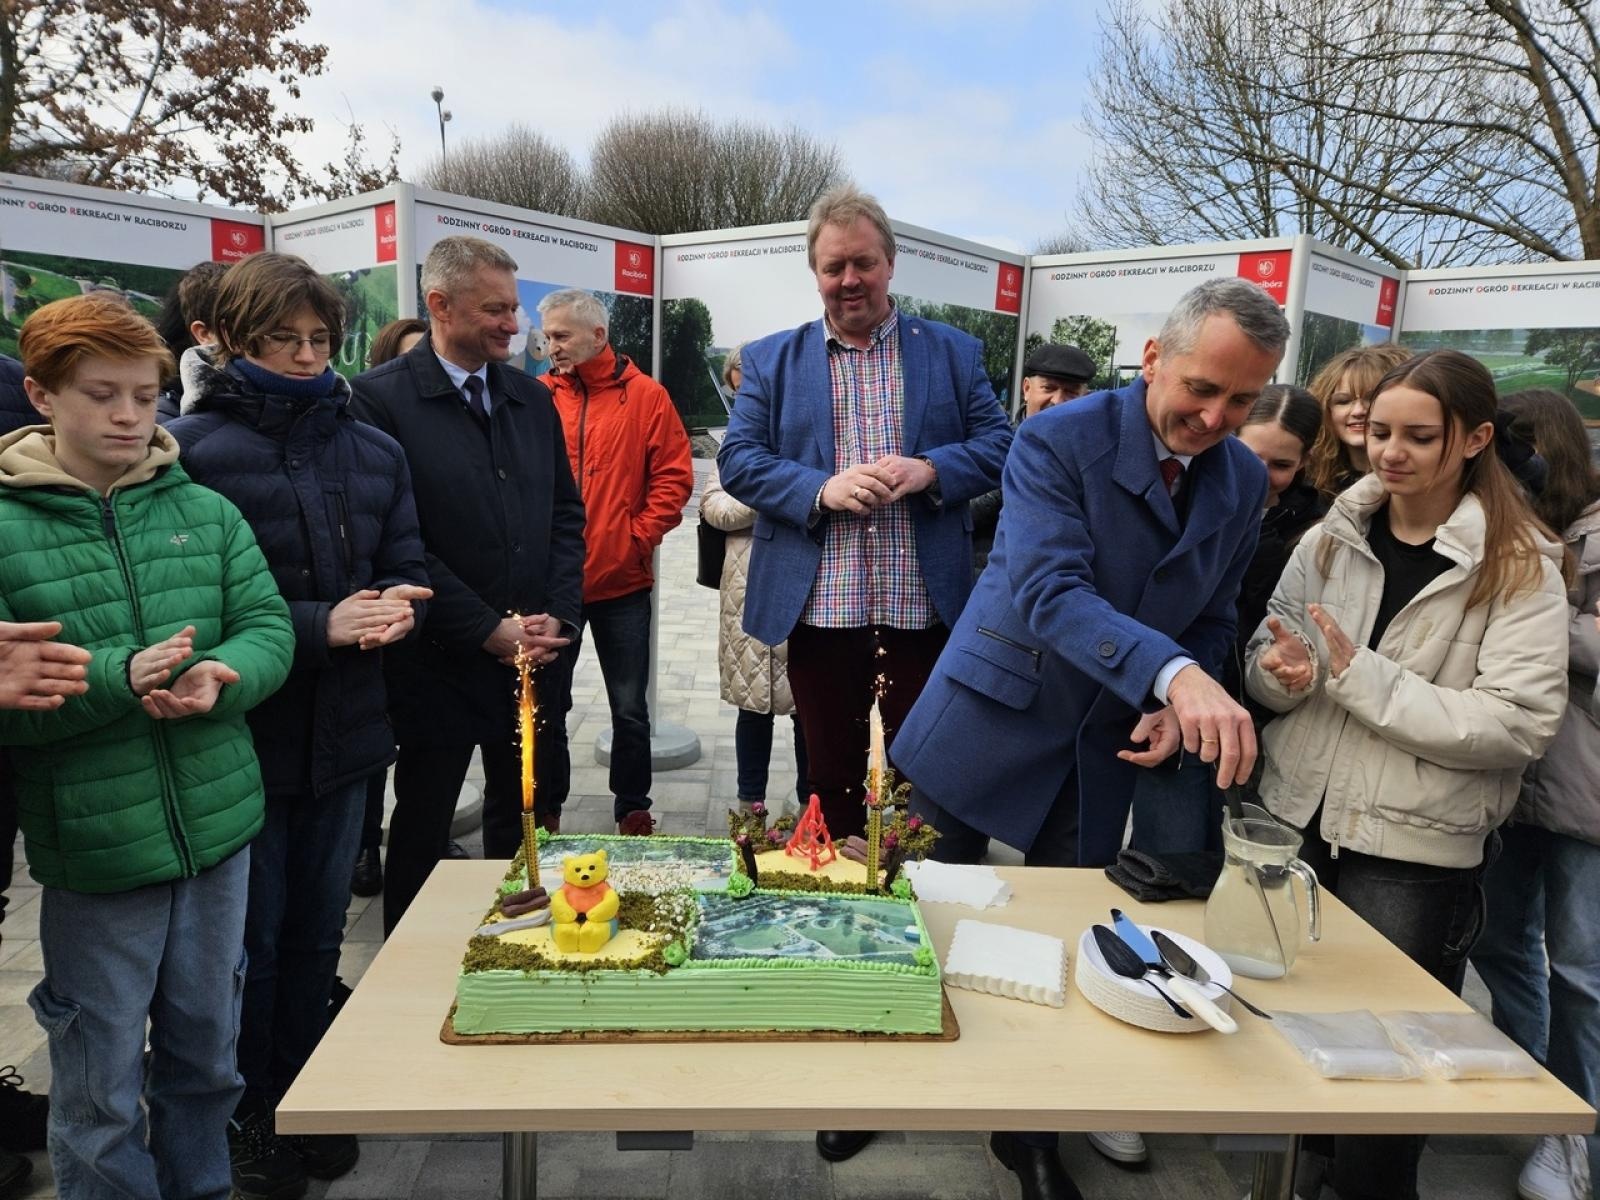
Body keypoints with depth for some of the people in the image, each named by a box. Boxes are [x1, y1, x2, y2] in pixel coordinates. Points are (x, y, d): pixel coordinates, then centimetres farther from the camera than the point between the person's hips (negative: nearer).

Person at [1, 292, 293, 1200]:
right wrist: (117, 679, -24)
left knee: (207, 1054, 20)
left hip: (219, 826, 3)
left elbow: (269, 628, 1)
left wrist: (220, 678, -20)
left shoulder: (206, 511, 3)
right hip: (93, 846, -3)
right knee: (102, 1087, 12)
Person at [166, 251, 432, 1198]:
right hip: (241, 736, -4)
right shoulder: (191, 451, -12)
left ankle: (307, 1097, 40)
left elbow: (406, 569, 7)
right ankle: (252, 1115, 37)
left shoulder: (373, 451, 3)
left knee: (319, 931, 19)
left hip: (345, 732, 4)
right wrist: (319, 626, -22)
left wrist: (391, 607, -15)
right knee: (253, 938, 13)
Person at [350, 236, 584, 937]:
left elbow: (567, 516, 11)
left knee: (528, 819, 14)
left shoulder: (532, 398, 9)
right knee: (423, 829, 12)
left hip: (534, 656, 5)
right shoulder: (383, 398, -8)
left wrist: (560, 616, -2)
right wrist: (489, 630, -13)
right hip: (438, 662, -4)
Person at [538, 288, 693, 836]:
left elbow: (673, 477, -2)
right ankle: (545, 812, 28)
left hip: (622, 583, -1)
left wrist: (638, 538, -9)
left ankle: (633, 810, 27)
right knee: (547, 707, 12)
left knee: (630, 708, 10)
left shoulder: (645, 396, 0)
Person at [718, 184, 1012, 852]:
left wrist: (929, 470, -14)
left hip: (924, 608, 0)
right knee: (830, 775, 12)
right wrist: (822, 489, -16)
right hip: (818, 611, 0)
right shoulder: (771, 360, 9)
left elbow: (996, 444, 6)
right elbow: (738, 461, 1)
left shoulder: (954, 351, 9)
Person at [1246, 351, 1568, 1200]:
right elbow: (1263, 662, 6)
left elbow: (1517, 725, -18)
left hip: (1413, 852, -4)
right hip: (1294, 822, 4)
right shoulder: (1330, 538, 2)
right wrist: (1284, 672, -17)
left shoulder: (1519, 568, -9)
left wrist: (1360, 675, -22)